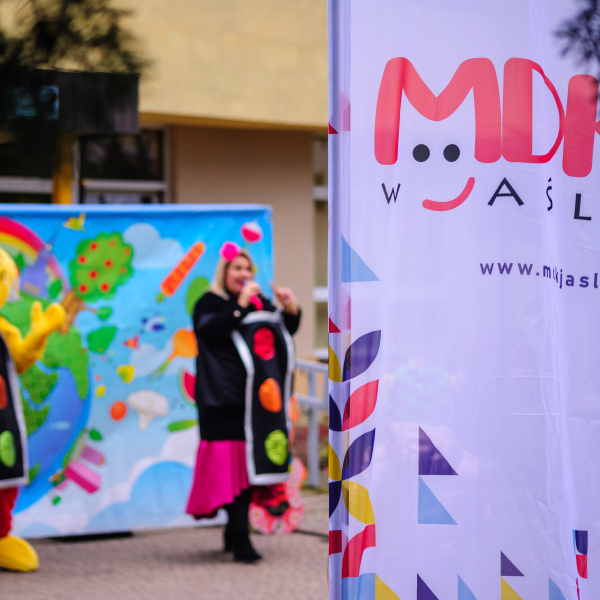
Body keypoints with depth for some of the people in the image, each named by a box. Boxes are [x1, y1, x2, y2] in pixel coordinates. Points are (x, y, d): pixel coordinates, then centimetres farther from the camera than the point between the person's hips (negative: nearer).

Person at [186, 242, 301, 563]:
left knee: (254, 461, 5)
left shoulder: (260, 302, 18)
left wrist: (290, 309, -4)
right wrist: (240, 305, -23)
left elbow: (286, 331, 15)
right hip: (225, 399, -6)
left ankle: (235, 532, 15)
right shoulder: (210, 303, 1)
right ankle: (239, 537, -12)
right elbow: (210, 331, -19)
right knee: (231, 463, -10)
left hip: (258, 398, 6)